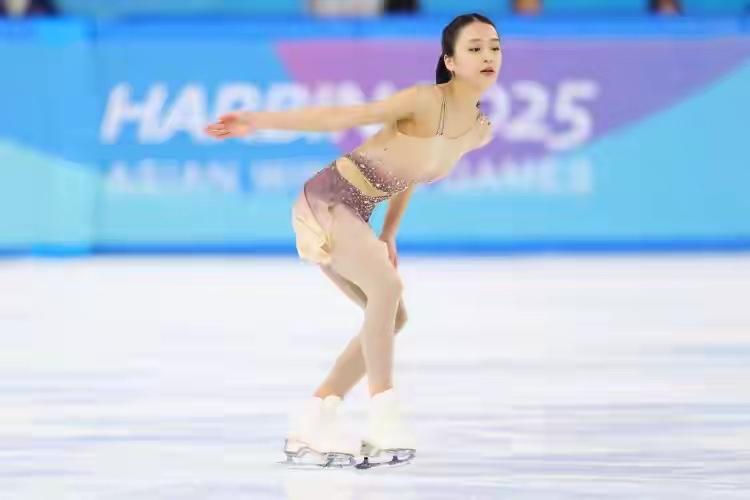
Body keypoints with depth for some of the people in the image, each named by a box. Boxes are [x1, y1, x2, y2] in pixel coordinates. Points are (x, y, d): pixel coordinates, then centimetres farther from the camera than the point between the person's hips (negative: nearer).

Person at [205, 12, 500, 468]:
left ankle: (314, 422, 12)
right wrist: (260, 121, -22)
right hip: (326, 199, -9)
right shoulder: (425, 101, -20)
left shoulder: (481, 131, 4)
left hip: (355, 215, 9)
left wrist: (389, 235, 18)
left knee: (393, 317, 7)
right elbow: (344, 116, -19)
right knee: (387, 286, -26)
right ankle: (383, 418, -22)